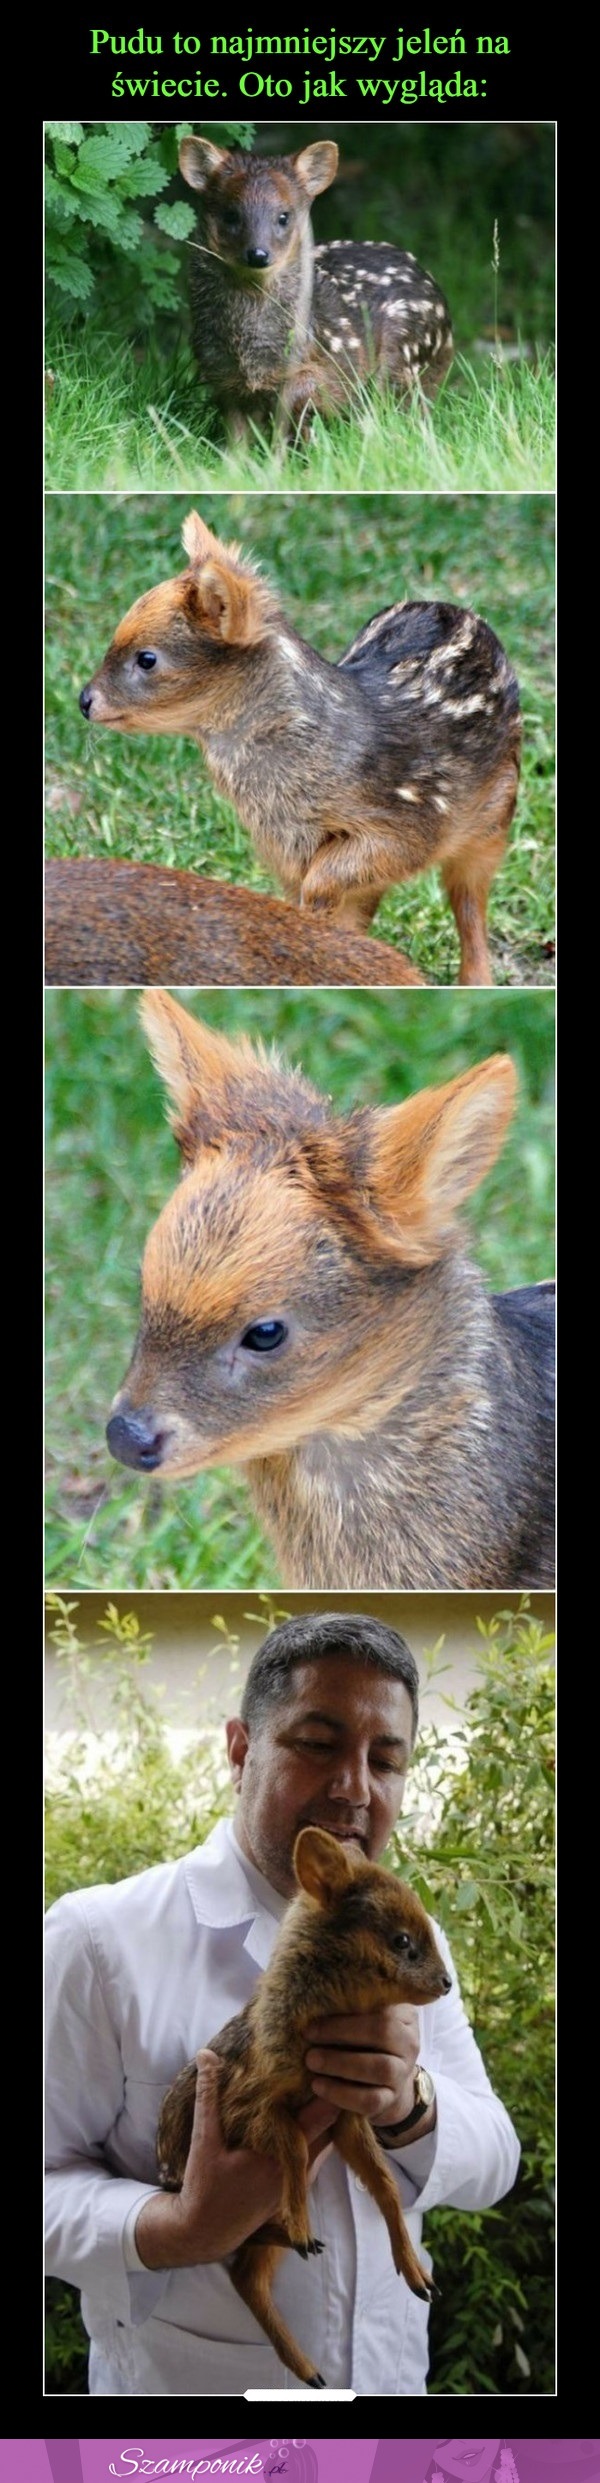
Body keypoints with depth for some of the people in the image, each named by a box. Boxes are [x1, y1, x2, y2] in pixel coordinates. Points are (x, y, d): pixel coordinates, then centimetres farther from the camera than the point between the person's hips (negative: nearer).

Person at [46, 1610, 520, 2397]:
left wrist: (411, 2108, -23)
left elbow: (493, 2162, -2)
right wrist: (177, 2230, -33)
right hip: (181, 2379, -5)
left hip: (391, 2374, 5)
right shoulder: (100, 1938, -15)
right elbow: (50, 2179, -15)